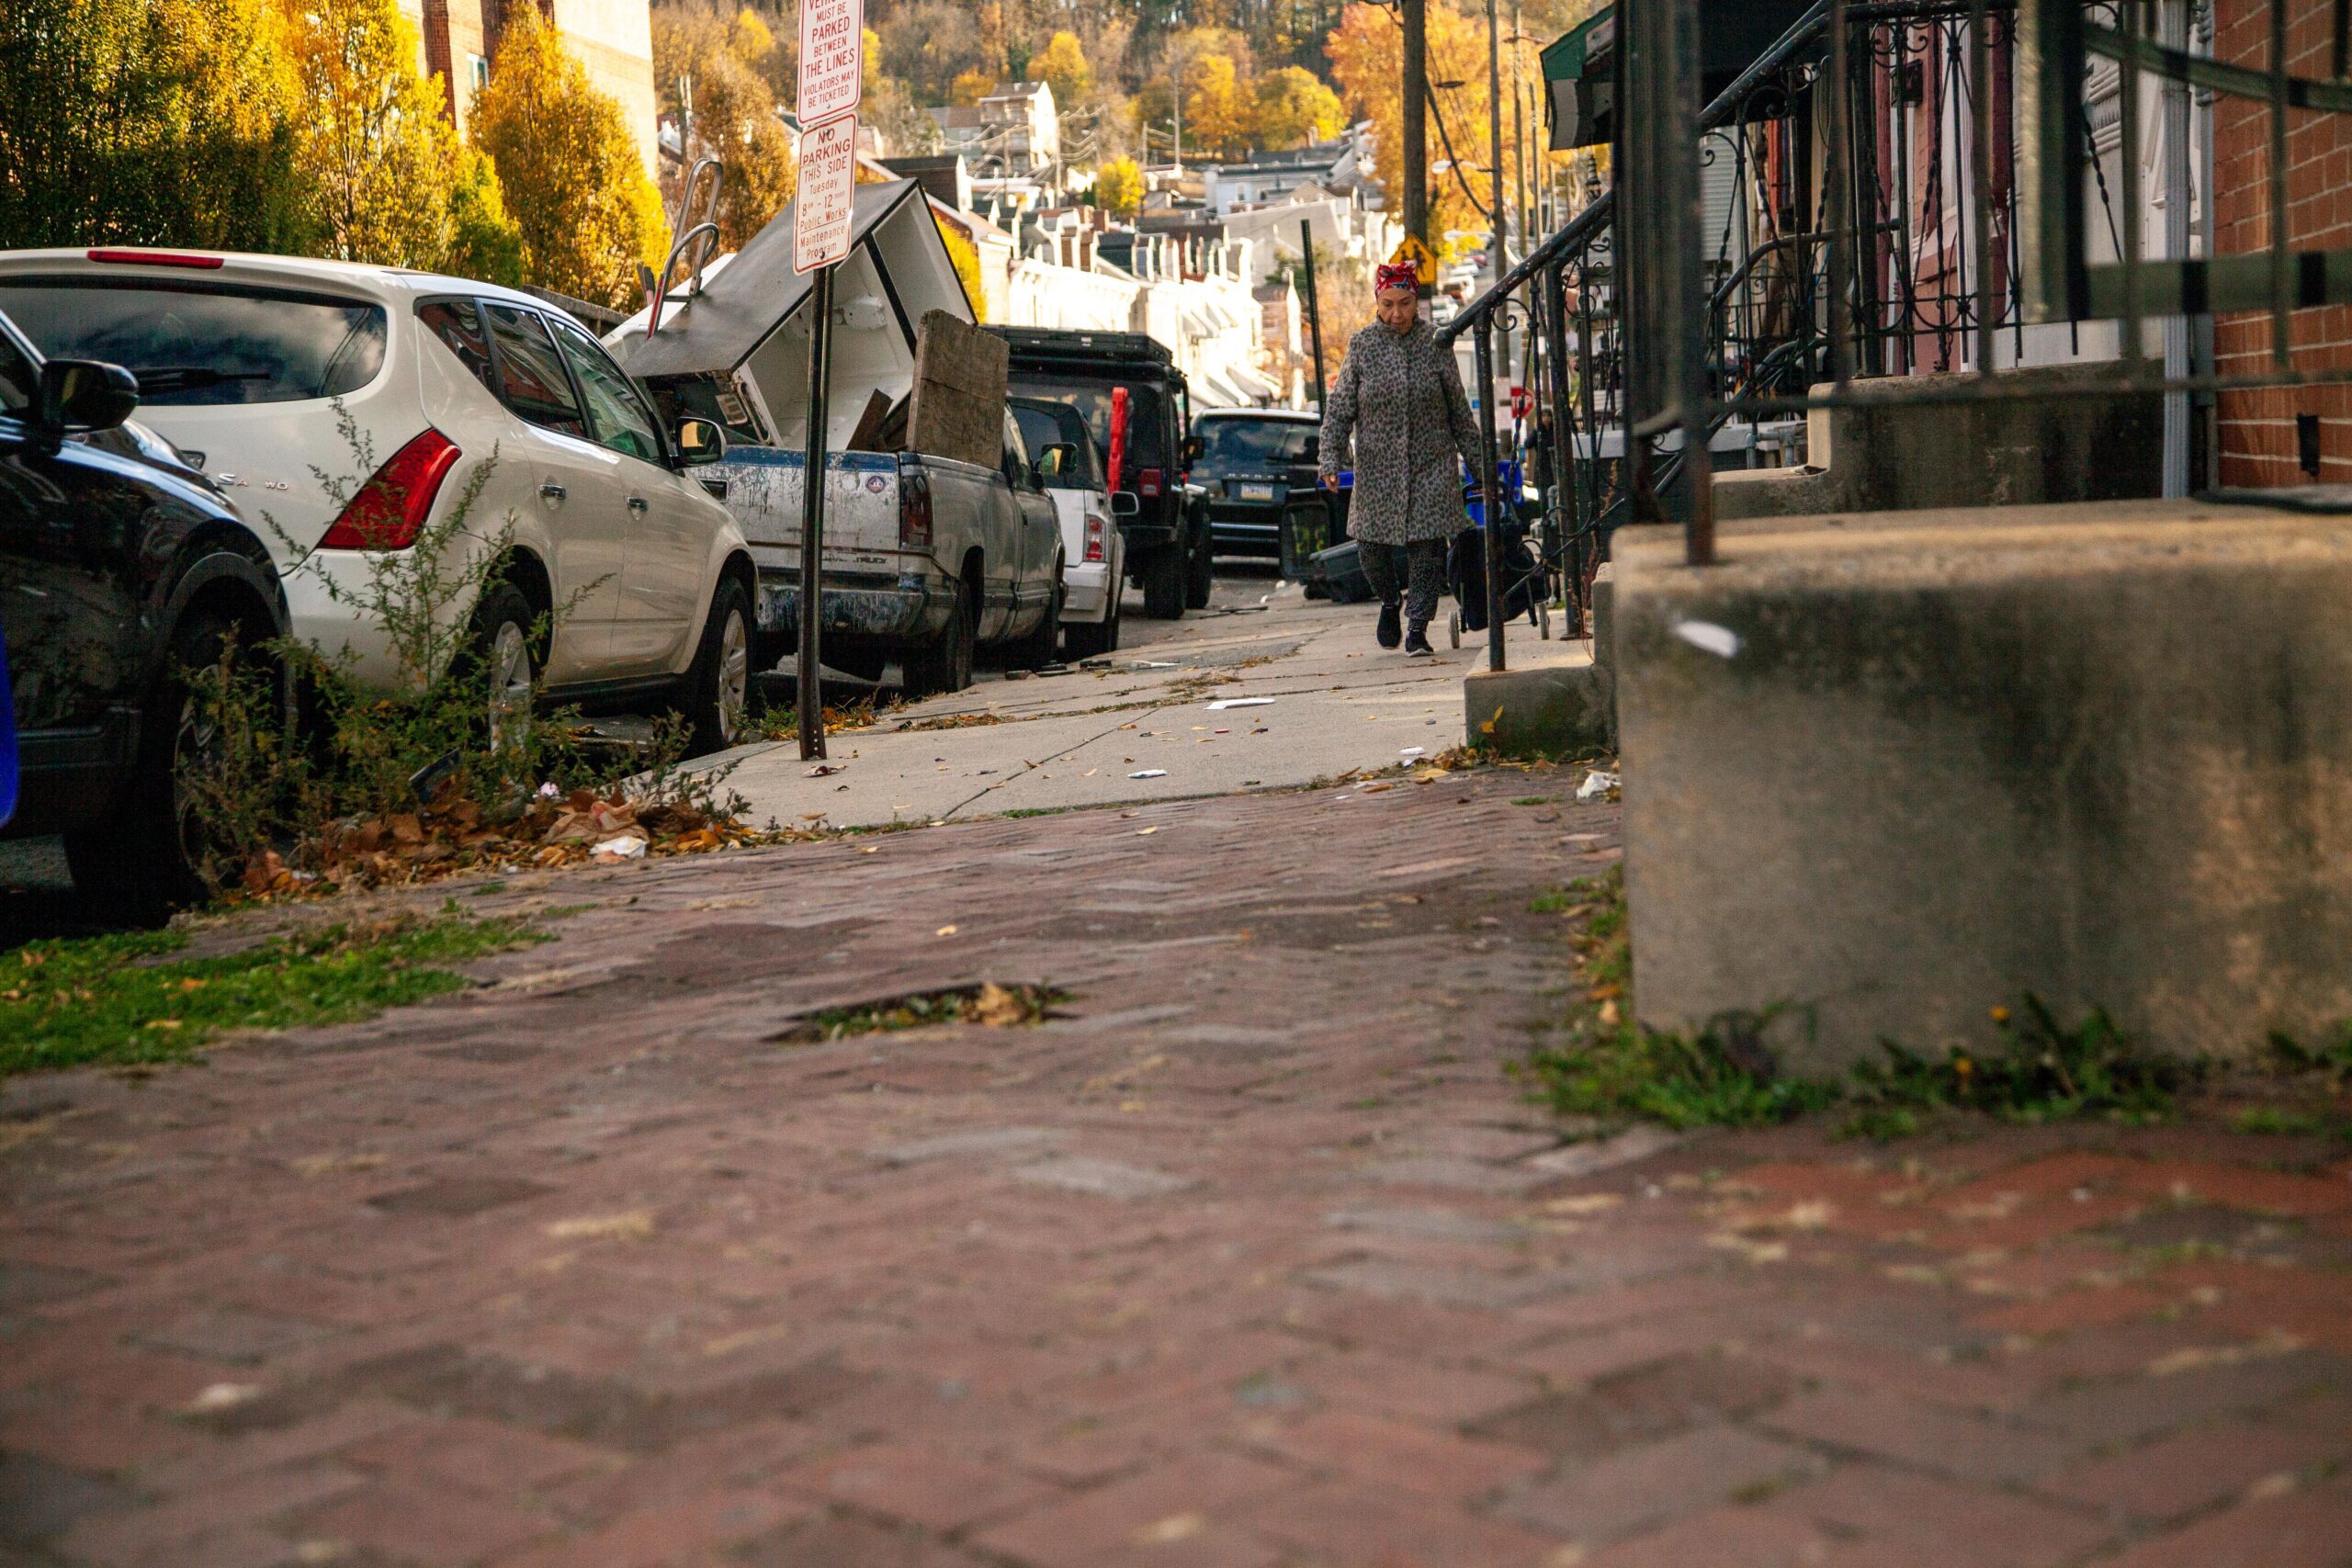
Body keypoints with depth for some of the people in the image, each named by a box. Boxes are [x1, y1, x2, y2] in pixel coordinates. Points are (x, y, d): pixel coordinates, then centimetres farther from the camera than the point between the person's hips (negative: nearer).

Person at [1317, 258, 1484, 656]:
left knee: (1428, 548, -7)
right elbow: (1339, 409, 1)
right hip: (1377, 466, 1)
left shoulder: (1435, 344, 1)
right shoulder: (1361, 346, 1)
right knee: (1372, 544, 4)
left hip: (1432, 465, -1)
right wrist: (1331, 461, -9)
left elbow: (1459, 410, 9)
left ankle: (1417, 629, -1)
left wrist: (1476, 461, 11)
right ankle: (1389, 601, 34)